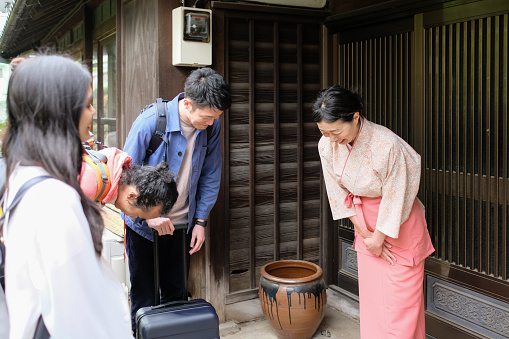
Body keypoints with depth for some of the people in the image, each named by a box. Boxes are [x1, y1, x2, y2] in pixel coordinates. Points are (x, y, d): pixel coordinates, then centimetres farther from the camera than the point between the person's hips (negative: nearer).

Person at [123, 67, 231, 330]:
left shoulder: (211, 126, -9)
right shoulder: (150, 122, -22)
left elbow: (210, 177, 1)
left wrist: (200, 221, 0)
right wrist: (148, 215, -19)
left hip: (182, 223, 4)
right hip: (143, 223, -3)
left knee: (176, 293, 16)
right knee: (143, 296, 7)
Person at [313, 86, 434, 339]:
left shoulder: (387, 145, -30)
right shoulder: (326, 145, -13)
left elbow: (395, 198, -19)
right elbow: (339, 194, -3)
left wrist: (379, 237, -9)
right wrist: (365, 233, -4)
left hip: (398, 225, -4)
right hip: (366, 223, 5)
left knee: (399, 296, 2)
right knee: (370, 293, 13)